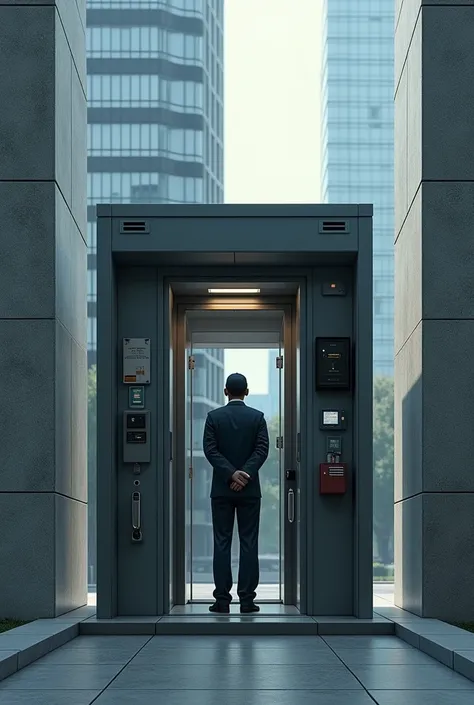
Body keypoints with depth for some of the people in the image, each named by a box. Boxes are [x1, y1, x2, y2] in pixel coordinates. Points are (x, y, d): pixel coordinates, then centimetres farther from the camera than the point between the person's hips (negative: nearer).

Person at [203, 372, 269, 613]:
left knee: (222, 543, 2)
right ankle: (247, 599, -1)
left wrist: (232, 474, -11)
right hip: (249, 490, 0)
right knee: (249, 543, 2)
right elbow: (262, 449, -8)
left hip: (221, 489, 0)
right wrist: (244, 474, -12)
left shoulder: (214, 416, 0)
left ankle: (222, 600, -1)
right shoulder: (257, 417, 0)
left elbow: (210, 449, -8)